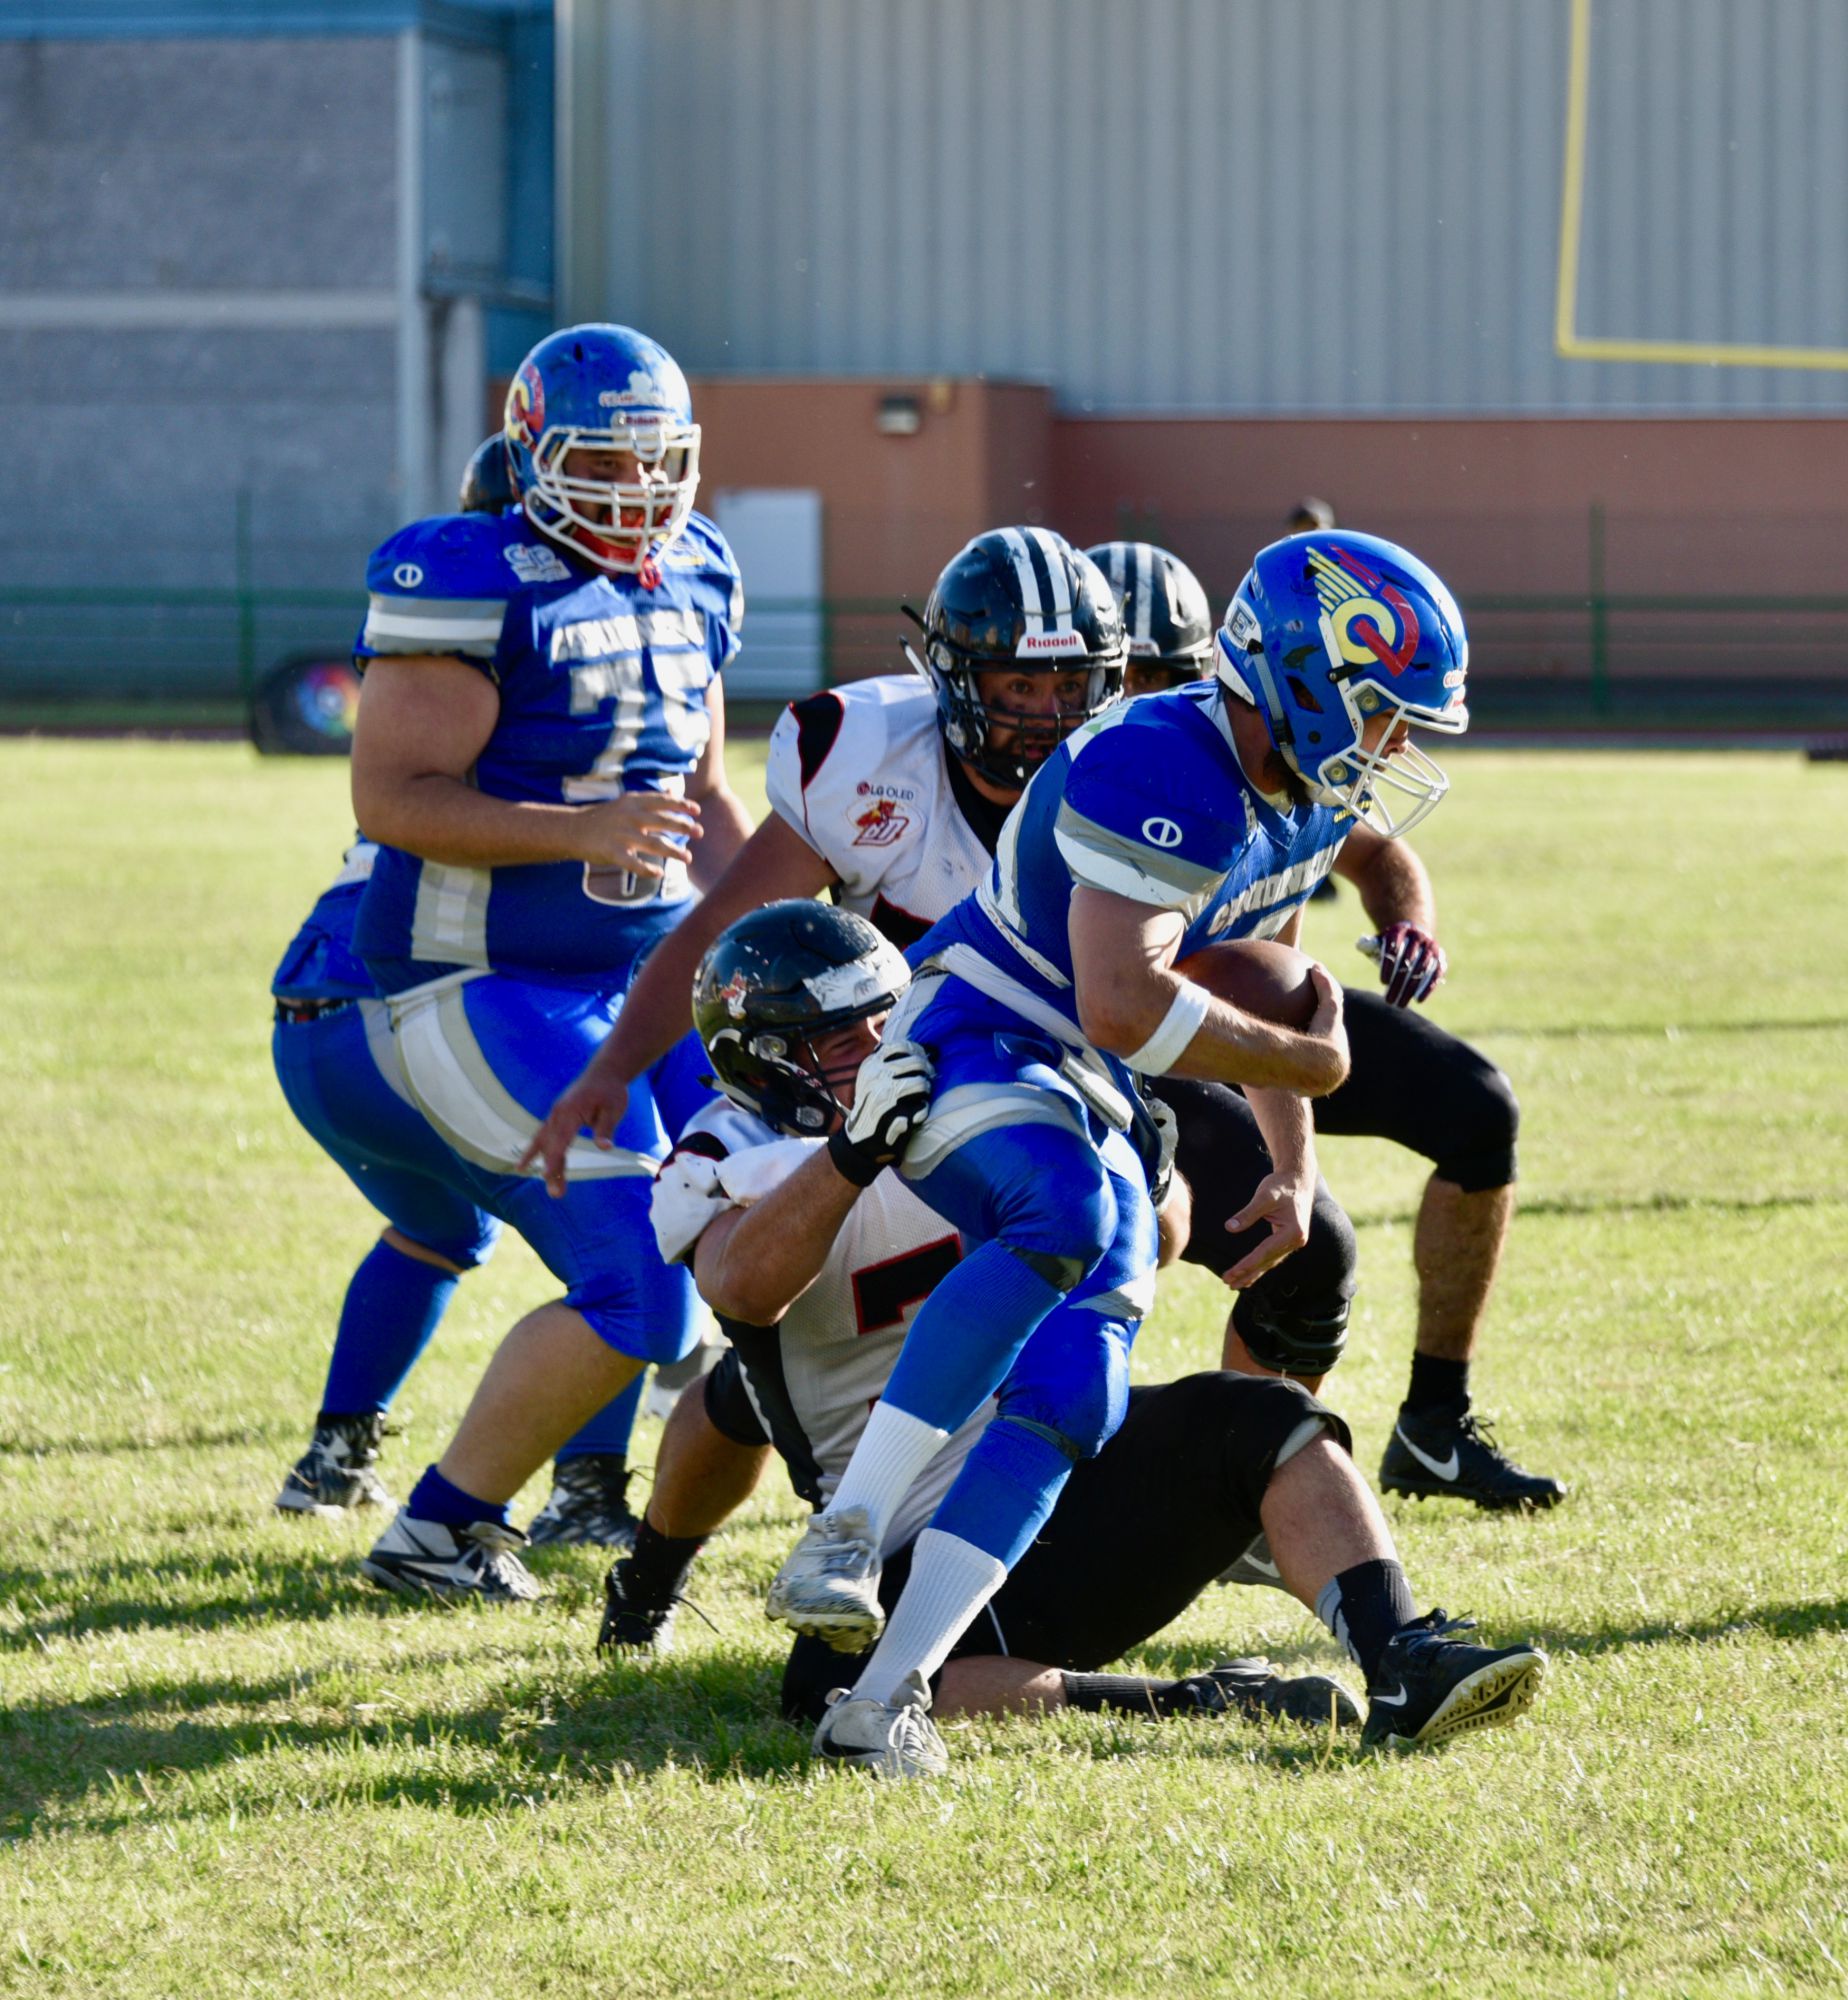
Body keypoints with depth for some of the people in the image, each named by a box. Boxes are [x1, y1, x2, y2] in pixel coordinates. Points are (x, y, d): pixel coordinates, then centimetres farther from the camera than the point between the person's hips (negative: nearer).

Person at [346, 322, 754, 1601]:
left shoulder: (692, 583, 10)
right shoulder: (474, 586, -15)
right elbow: (391, 797, -20)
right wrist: (581, 832, -27)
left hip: (648, 971, 8)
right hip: (489, 992, -8)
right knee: (638, 1294, -13)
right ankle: (438, 1532, 1)